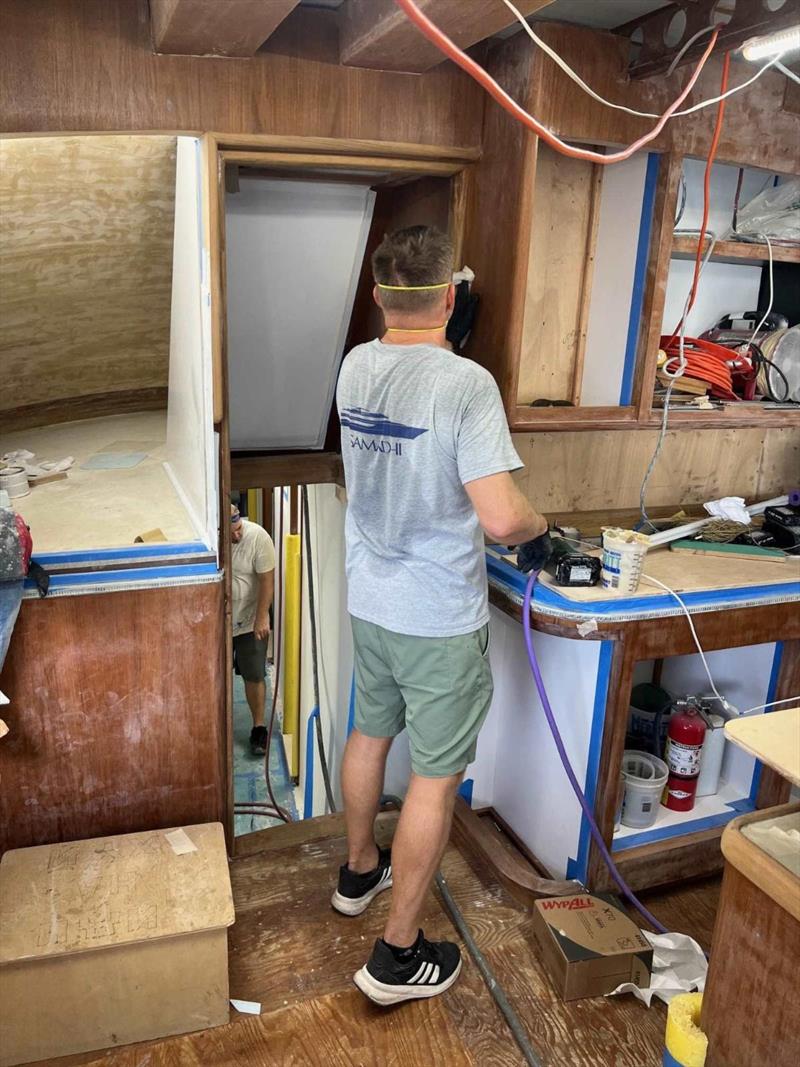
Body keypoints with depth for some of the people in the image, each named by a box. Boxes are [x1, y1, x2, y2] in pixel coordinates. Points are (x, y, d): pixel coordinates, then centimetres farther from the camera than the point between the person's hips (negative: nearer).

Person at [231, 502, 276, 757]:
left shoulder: (258, 536, -19)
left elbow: (267, 580, -15)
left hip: (249, 621, -2)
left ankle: (259, 728, 16)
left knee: (254, 676, 1)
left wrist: (262, 618, -18)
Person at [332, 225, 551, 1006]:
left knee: (370, 734, 25)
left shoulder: (354, 368, -1)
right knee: (436, 778, 7)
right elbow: (500, 518, -28)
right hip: (440, 618, -7)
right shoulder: (466, 384, -22)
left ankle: (359, 871, 48)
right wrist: (538, 529, -5)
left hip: (369, 600, 7)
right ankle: (398, 954, 21)